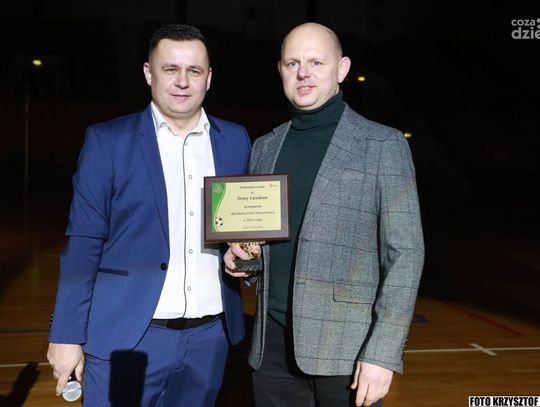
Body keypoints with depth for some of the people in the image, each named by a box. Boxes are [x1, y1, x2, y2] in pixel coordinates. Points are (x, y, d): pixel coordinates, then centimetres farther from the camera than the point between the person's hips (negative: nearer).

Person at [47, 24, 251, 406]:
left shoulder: (236, 140, 5)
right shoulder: (108, 140, -4)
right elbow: (84, 242, -5)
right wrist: (68, 333, -6)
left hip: (210, 334, 4)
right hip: (127, 336, -3)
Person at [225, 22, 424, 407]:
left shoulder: (383, 145, -5)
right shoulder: (265, 147, 9)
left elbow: (405, 253, -8)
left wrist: (383, 352, -14)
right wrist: (241, 257, -3)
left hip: (346, 345, -4)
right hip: (273, 339, 4)